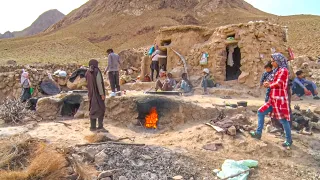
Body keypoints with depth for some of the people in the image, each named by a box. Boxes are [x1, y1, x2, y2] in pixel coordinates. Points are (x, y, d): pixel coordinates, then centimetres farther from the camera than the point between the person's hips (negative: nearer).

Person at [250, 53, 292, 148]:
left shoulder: (283, 70, -12)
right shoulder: (278, 71, 17)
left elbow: (278, 83, -20)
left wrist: (269, 85, -4)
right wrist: (269, 83, 0)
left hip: (280, 99, -10)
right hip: (273, 99, 10)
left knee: (283, 119, -1)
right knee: (260, 112, 7)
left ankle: (289, 140, 15)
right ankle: (258, 133, 12)